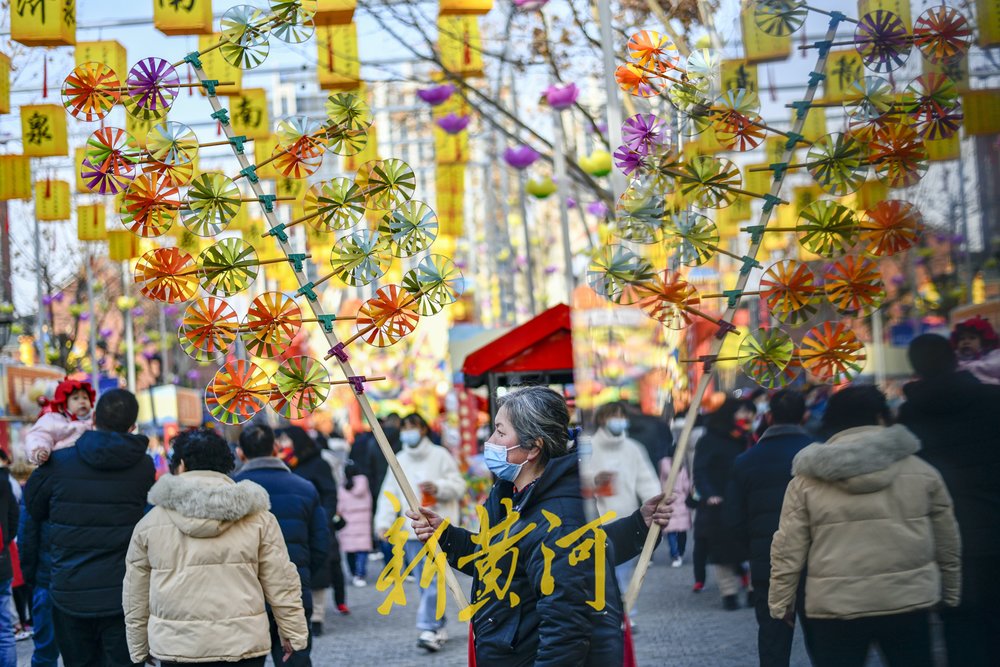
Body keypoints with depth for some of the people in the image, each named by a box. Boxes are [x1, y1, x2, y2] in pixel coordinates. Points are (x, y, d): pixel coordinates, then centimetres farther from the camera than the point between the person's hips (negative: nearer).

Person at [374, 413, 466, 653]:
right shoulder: (400, 461, 12)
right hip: (412, 531, 5)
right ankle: (439, 627, 16)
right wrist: (384, 522, -3)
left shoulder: (439, 455, 1)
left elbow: (458, 486, -1)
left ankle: (428, 629, -16)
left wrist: (438, 487, -19)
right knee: (423, 581, 7)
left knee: (433, 579, -14)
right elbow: (389, 494, 9)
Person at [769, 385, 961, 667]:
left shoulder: (808, 479, 1)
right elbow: (947, 542, 10)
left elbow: (789, 549, -1)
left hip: (835, 606, -1)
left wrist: (781, 602, 9)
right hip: (908, 600, 1)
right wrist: (950, 594, 22)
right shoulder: (921, 471, 4)